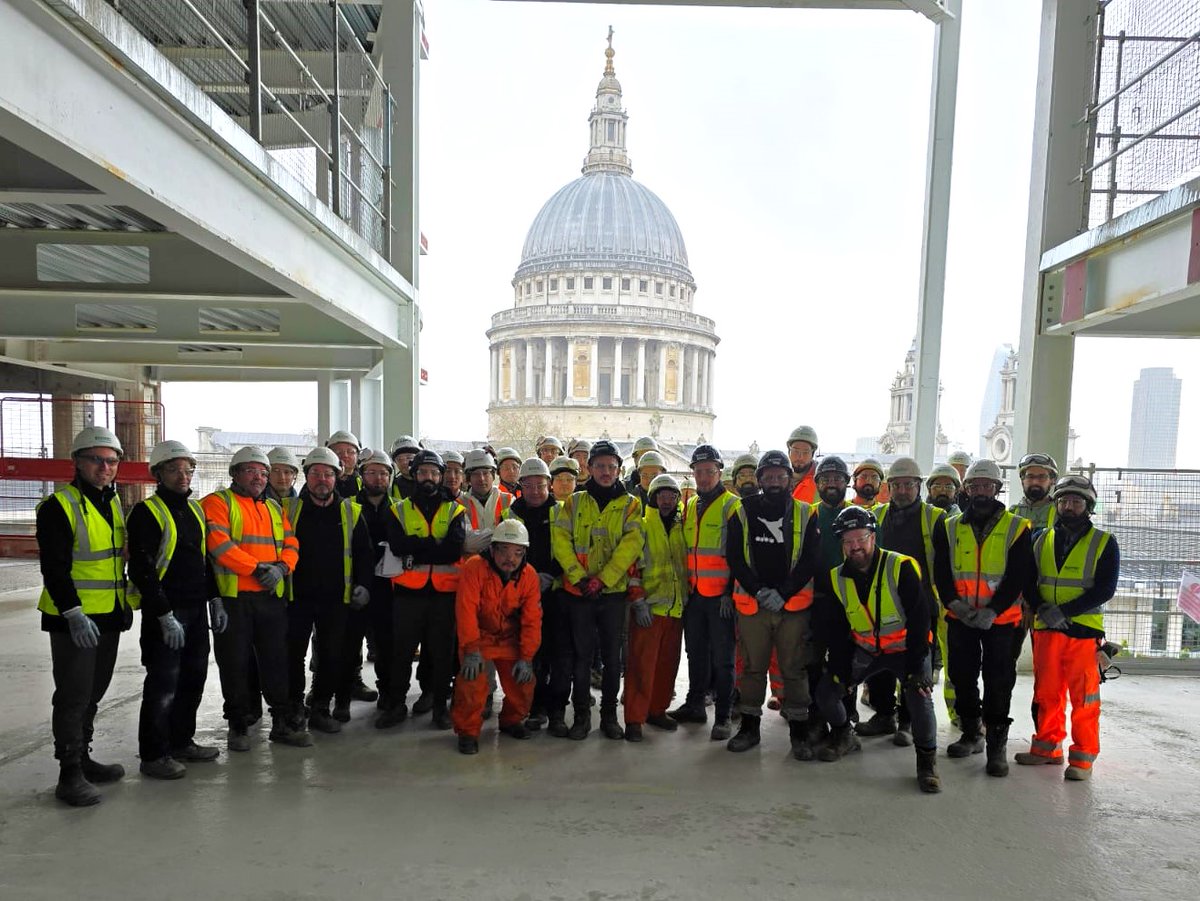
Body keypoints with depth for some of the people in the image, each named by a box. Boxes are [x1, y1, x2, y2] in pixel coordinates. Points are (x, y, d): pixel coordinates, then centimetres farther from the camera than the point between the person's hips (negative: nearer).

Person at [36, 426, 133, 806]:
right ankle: (69, 774, 8)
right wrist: (74, 613, -24)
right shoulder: (58, 506, -12)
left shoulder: (115, 503, 11)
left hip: (109, 618, 7)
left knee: (93, 693, 17)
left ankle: (83, 757, 30)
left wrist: (125, 604, 18)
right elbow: (54, 568, -18)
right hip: (73, 621, -7)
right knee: (73, 697, -1)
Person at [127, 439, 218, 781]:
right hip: (165, 613, -7)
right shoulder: (147, 512, -9)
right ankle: (153, 755, 12)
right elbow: (141, 570, -14)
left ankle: (181, 742, 29)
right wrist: (165, 615, -17)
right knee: (163, 684, -2)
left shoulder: (196, 509, 13)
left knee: (193, 677, 14)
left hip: (197, 610, 7)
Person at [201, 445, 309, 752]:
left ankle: (282, 723, 19)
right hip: (232, 599, -5)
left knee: (276, 660, 9)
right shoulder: (218, 502, -1)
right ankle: (238, 726, 19)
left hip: (271, 597, 5)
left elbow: (291, 545, 11)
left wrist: (281, 568, -10)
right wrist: (258, 569, -17)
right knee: (235, 663, 5)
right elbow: (219, 543, -15)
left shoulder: (274, 508, 17)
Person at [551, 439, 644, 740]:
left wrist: (603, 578, -18)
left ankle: (609, 714, 21)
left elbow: (631, 544, -10)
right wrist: (578, 576, -16)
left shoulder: (629, 504, 3)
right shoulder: (574, 503, 6)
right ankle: (581, 715, 18)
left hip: (613, 591, 0)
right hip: (578, 591, 0)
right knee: (582, 655, 6)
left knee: (612, 656, 7)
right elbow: (560, 540, -4)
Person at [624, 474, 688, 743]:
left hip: (676, 607, 5)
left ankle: (657, 710, 25)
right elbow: (631, 566, -7)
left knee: (668, 663, 11)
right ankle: (634, 719, 1)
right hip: (648, 608, -5)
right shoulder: (642, 526, -1)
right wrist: (638, 601, -13)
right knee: (642, 663, -5)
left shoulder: (681, 529, 14)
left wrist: (688, 599, 14)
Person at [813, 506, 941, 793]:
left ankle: (927, 758, -1)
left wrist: (916, 665, -21)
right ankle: (844, 737, 27)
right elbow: (835, 631, 1)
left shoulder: (902, 568, -21)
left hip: (906, 648, -4)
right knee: (826, 691, -2)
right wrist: (840, 671, -5)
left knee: (919, 695, -26)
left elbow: (920, 619, -19)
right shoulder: (837, 578, -6)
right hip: (864, 650, 4)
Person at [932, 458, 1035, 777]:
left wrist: (991, 611, -17)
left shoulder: (1017, 529, -2)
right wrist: (955, 603, -14)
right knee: (962, 676, 11)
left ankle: (997, 745, 14)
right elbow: (941, 573, 3)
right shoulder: (949, 528, 6)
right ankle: (971, 735, 27)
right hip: (960, 619, 3)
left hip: (1000, 619, -3)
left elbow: (1017, 577, -7)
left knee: (998, 682, 1)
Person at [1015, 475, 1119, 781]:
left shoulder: (1104, 543, 0)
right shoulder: (1042, 540, 10)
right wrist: (1043, 609, -11)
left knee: (1084, 696, 1)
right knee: (1046, 692, 10)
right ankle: (1048, 746, 23)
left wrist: (1065, 611, -17)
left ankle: (1083, 756, 12)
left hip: (1083, 630, -3)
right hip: (1045, 630, 4)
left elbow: (1105, 589, -9)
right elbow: (1028, 583, 8)